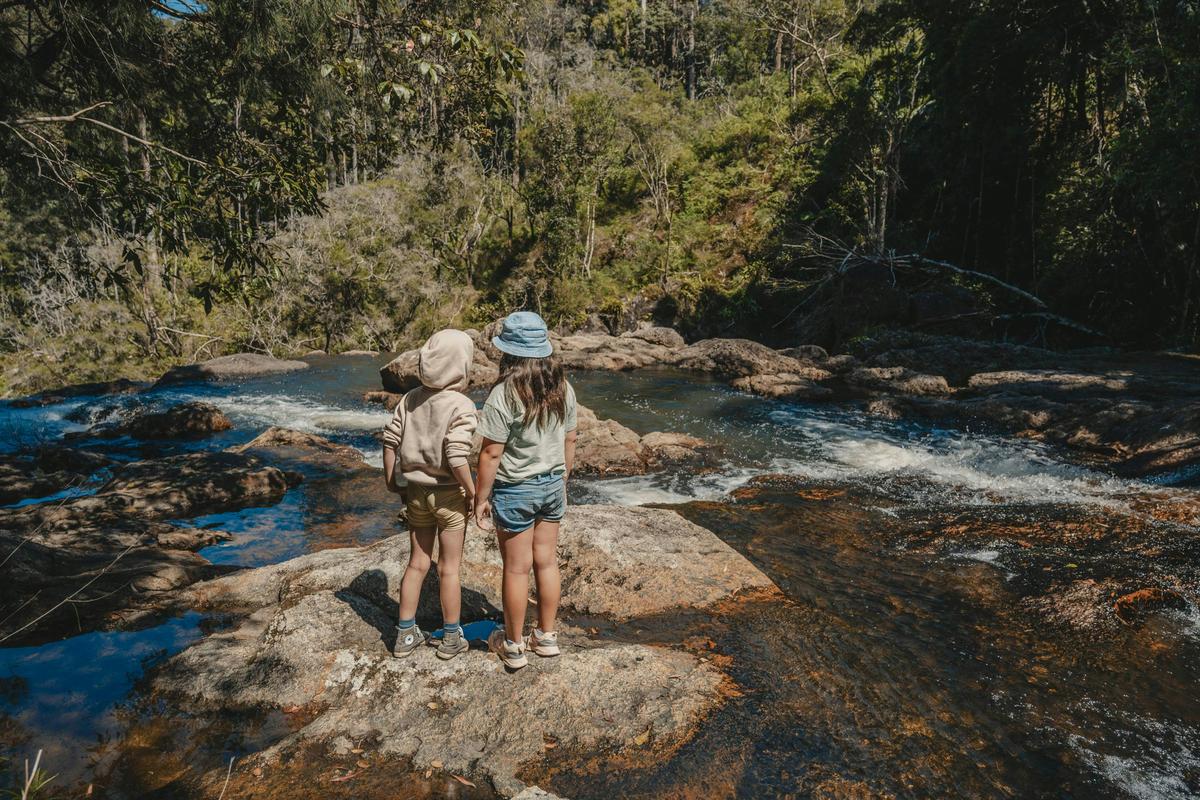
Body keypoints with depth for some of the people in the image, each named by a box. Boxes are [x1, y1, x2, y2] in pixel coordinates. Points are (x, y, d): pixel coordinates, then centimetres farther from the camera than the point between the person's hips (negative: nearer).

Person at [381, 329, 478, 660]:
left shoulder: (411, 399, 0)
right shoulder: (462, 406, -19)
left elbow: (390, 439, 2)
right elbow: (456, 457, -25)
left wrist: (391, 480, 15)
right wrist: (471, 492, -11)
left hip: (416, 492, 5)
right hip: (449, 495, -5)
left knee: (417, 563, 18)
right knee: (449, 569, 9)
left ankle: (406, 635, 28)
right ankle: (451, 639, 24)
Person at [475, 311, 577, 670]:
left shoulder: (504, 395, -20)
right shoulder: (563, 389, -1)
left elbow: (491, 454, -19)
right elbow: (569, 442, 7)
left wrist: (481, 498, -9)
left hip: (515, 491, -5)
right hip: (552, 485, 6)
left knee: (516, 569, 8)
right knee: (547, 562, 17)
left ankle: (513, 646, 24)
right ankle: (546, 636, 31)